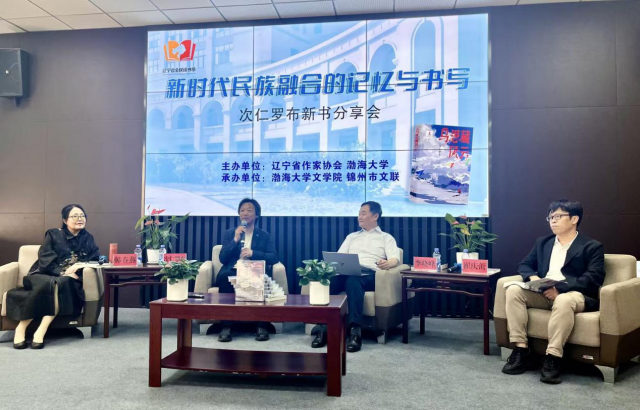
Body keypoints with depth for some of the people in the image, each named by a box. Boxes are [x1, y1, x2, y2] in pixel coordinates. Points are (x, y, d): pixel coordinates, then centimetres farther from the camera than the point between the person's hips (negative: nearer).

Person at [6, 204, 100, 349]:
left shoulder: (88, 239, 17)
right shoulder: (53, 234, 11)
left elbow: (96, 260, 7)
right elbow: (44, 260, -2)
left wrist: (80, 266, -14)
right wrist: (62, 272, -19)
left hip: (70, 279, 1)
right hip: (46, 276, -1)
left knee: (62, 283, -36)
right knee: (49, 284, -38)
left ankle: (41, 331, -40)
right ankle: (21, 328, -27)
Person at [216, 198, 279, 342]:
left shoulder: (265, 235, 14)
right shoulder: (229, 233, 15)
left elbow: (274, 258, -1)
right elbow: (223, 259, 4)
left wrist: (253, 253, -15)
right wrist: (235, 240, -8)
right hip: (233, 272, 1)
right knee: (224, 276, -34)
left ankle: (261, 325, -23)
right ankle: (226, 325, -27)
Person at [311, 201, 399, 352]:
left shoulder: (386, 237, 22)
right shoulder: (351, 236, 34)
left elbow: (395, 259, 4)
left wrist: (387, 263, -22)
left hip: (368, 274, -3)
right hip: (345, 272, 3)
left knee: (353, 281, -41)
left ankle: (355, 331, -44)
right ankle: (324, 327, -34)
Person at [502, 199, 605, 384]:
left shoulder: (592, 246, 5)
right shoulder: (543, 242, 22)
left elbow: (594, 279, -9)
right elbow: (524, 265, 18)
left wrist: (560, 288, -22)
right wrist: (533, 277, -8)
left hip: (575, 295, -5)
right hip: (544, 293, 5)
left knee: (564, 300, -39)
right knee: (513, 290, -23)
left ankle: (552, 358, -35)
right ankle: (520, 349, -23)